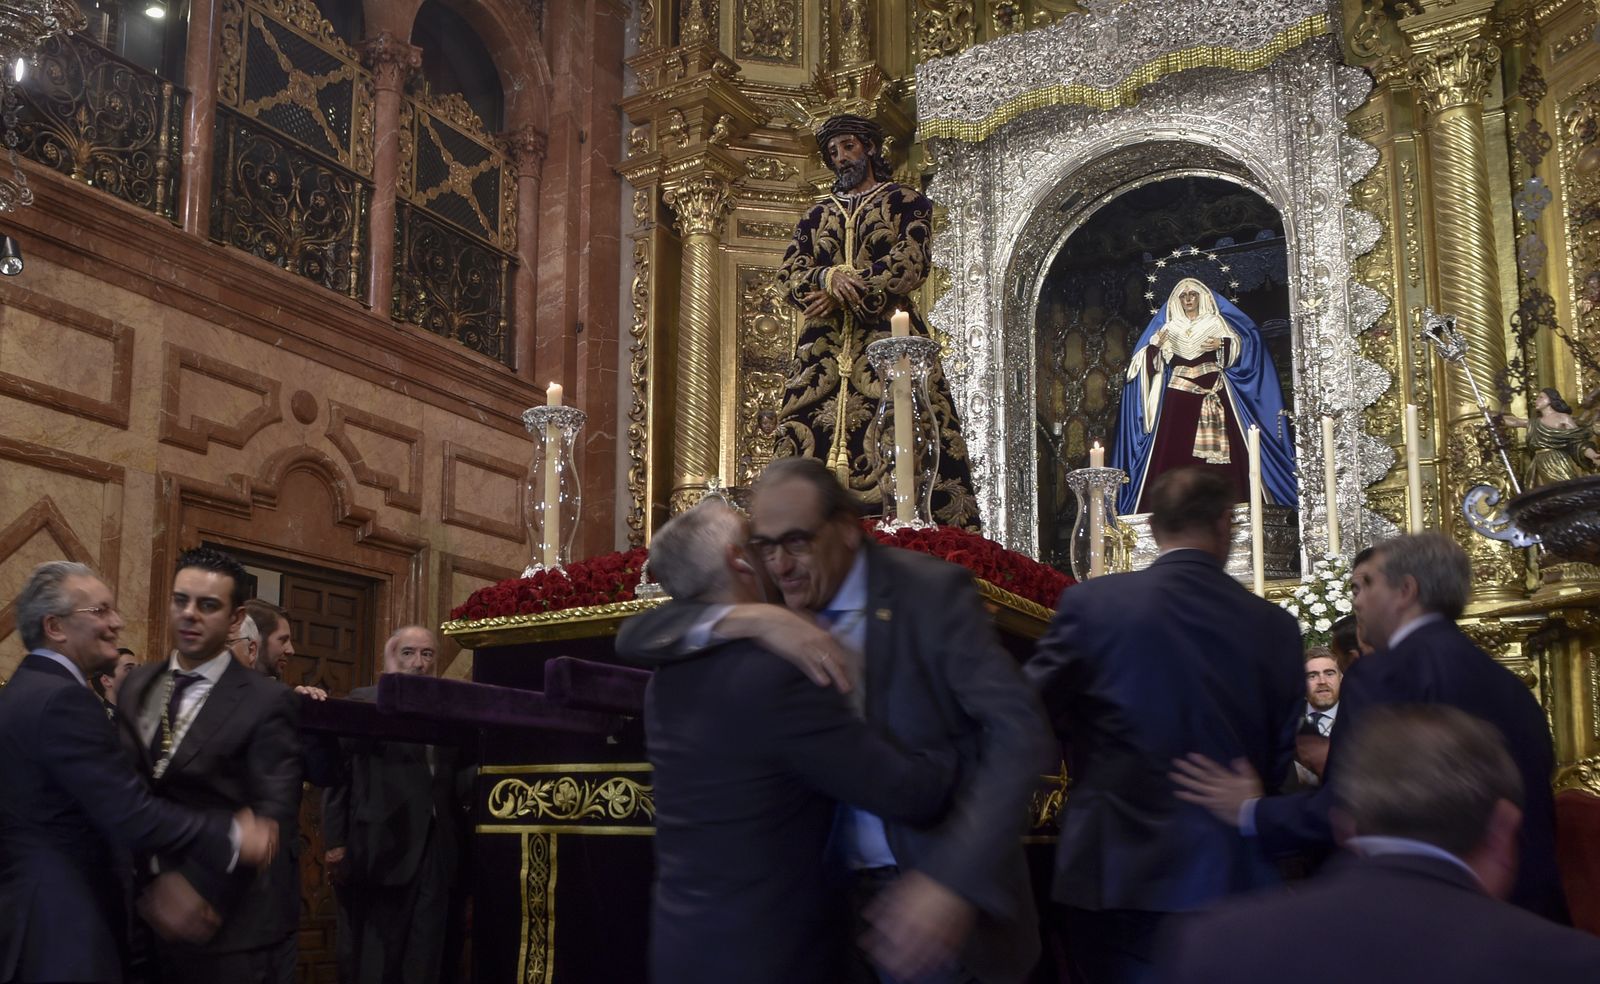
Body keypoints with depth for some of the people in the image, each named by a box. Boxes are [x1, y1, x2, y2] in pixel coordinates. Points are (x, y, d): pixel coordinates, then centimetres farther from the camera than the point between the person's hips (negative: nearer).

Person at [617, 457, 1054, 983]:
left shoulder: (932, 591, -13)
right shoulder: (774, 604, 0)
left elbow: (1021, 733, -20)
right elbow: (635, 638, -6)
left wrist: (953, 880, -31)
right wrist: (749, 619, -24)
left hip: (945, 889, -4)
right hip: (834, 894, 4)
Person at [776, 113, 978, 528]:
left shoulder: (905, 202, 12)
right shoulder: (816, 217, 24)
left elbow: (909, 264, -4)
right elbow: (790, 275, 10)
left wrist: (838, 295, -10)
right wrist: (829, 277, -14)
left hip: (888, 337, -4)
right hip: (824, 345, 4)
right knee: (809, 434, -8)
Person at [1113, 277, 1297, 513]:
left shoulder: (1215, 322, 12)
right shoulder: (1169, 328, 16)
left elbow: (1242, 342, 3)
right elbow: (1151, 360, 10)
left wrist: (1222, 343, -14)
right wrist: (1156, 345, -10)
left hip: (1212, 393, -1)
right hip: (1178, 394, 2)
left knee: (1217, 445, -9)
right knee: (1176, 447, -8)